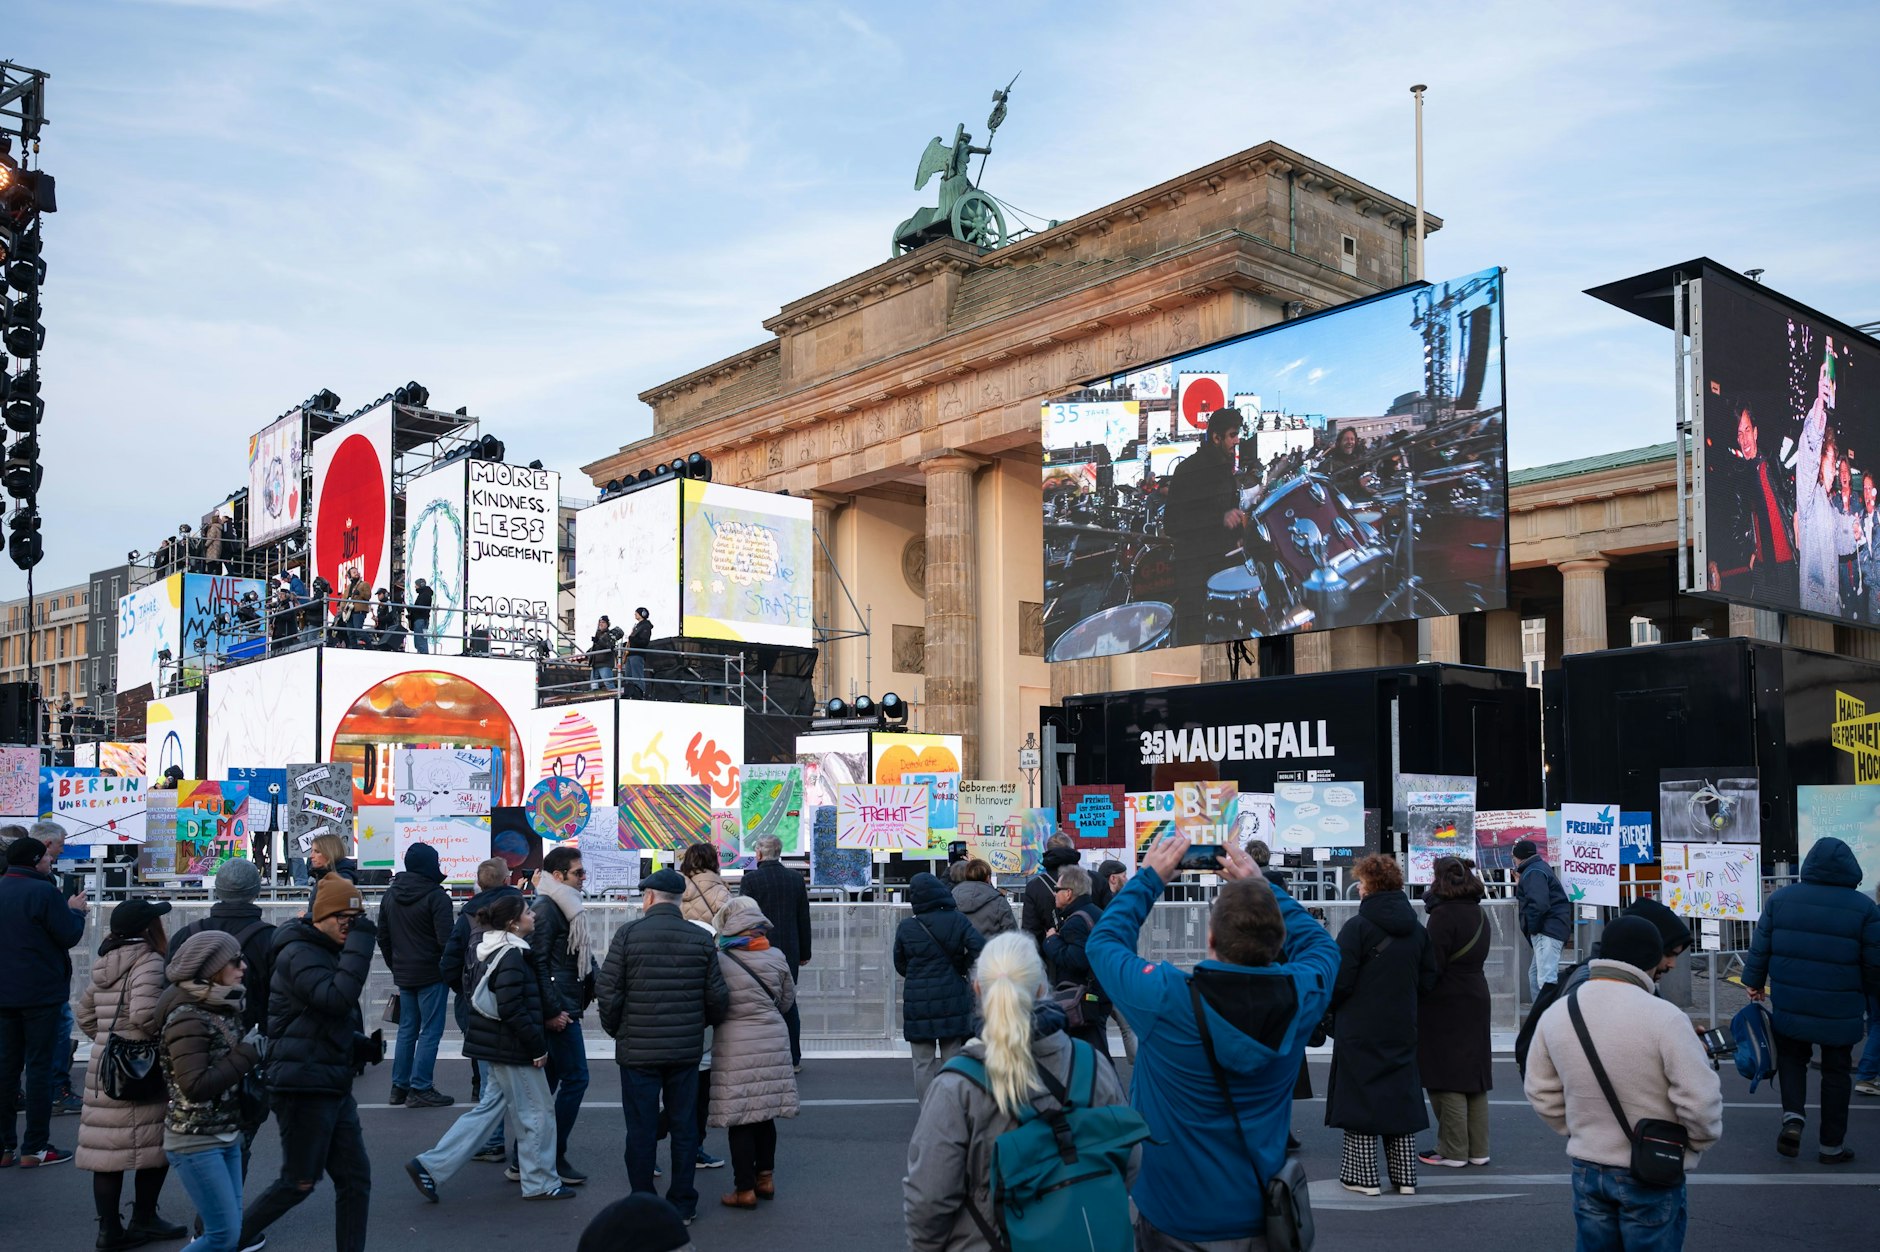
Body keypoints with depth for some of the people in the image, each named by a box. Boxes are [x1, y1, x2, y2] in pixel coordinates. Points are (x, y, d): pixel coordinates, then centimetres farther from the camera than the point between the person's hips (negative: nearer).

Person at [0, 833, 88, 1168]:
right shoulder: (44, 891, -16)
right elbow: (70, 936, -14)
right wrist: (76, 910, 5)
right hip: (40, 994, -7)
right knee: (39, 1068, -1)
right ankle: (34, 1148, 1)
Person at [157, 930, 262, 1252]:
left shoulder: (224, 1006, 8)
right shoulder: (187, 1018, -18)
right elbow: (195, 1086, -24)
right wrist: (247, 1054, -19)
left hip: (226, 1137, 9)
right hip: (196, 1142, -8)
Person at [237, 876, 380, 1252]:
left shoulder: (328, 952, 16)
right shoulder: (299, 953, -15)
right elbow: (337, 999, -31)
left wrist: (362, 1045, 6)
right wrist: (361, 941, -29)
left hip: (332, 1087, 9)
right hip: (303, 1086, -9)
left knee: (355, 1175, 8)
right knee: (300, 1182, 2)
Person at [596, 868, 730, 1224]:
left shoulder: (628, 934, -8)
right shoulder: (701, 938, -1)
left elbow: (609, 992, -8)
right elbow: (718, 996, 0)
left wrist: (615, 1029, 10)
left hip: (638, 1049, -2)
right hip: (686, 1050, 2)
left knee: (641, 1129, 7)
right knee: (684, 1127, 12)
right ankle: (683, 1204, 18)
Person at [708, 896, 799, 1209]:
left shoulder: (720, 960, -13)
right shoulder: (777, 958, 0)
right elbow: (787, 1000, 12)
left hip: (736, 1047, -5)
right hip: (773, 1041, 5)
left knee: (740, 1120, 3)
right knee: (765, 1114, 17)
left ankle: (745, 1189, 8)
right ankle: (765, 1178, 26)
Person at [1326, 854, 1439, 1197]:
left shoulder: (1357, 927, -15)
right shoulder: (1416, 929, 4)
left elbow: (1341, 982, -16)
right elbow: (1428, 979, 9)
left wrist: (1329, 1005, 3)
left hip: (1359, 1030, -6)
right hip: (1401, 1029, 6)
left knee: (1359, 1096, 2)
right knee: (1401, 1097, 12)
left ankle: (1363, 1175, 5)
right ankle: (1404, 1175, 16)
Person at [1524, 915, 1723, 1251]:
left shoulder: (1556, 1013, -4)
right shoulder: (1664, 1017, -22)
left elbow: (1540, 1091, 6)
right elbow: (1700, 1099, -19)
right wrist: (1699, 1142, 0)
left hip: (1586, 1171, 5)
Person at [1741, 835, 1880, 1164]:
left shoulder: (1780, 899, -3)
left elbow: (1760, 948, 1)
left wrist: (1753, 982, 14)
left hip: (1790, 1009, 1)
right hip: (1840, 1013, -1)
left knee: (1791, 1057, 21)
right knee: (1836, 1072, 12)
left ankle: (1793, 1116, 1)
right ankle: (1832, 1145, 19)